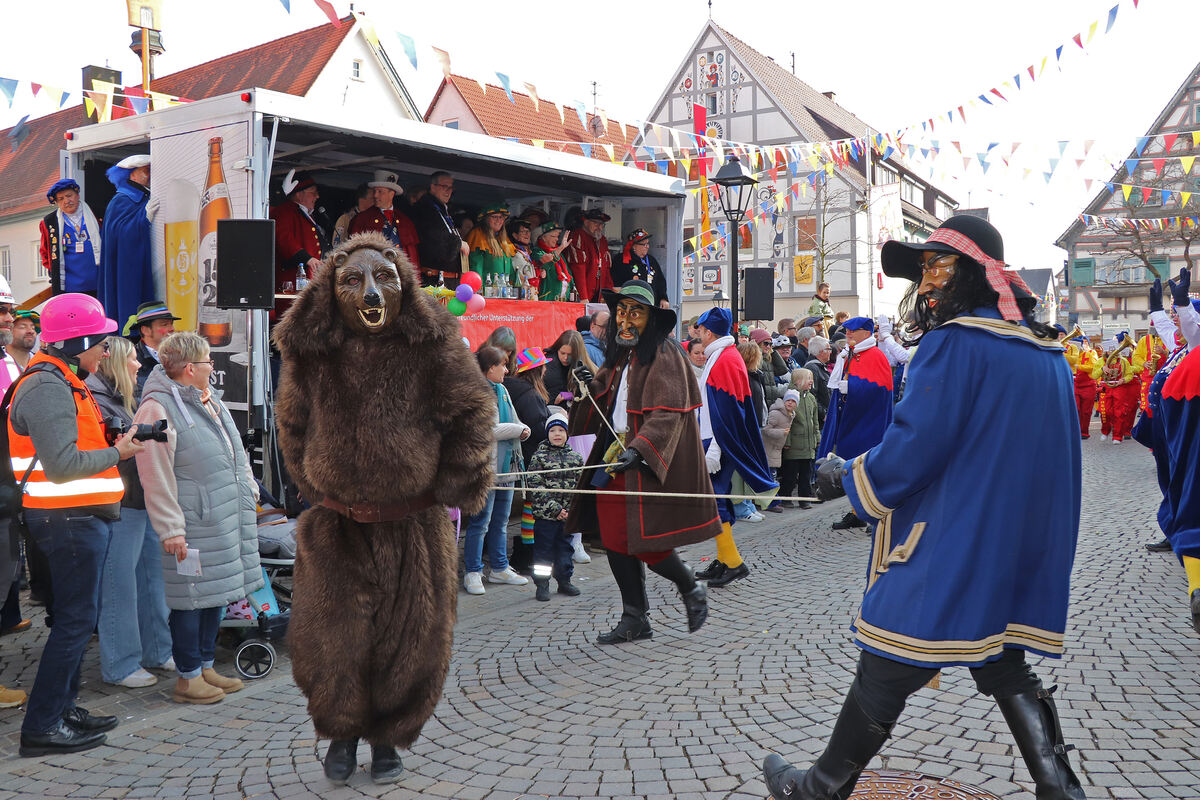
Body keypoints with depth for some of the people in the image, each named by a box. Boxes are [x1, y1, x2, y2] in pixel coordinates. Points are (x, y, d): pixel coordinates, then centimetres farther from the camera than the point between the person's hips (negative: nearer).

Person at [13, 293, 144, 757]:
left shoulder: (65, 383, 18)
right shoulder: (47, 387, -17)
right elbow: (62, 465, -24)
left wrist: (114, 444, 8)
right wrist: (117, 454, -13)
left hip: (84, 518, 11)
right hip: (70, 521, -11)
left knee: (80, 615, 17)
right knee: (76, 619, -6)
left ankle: (63, 708, 27)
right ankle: (42, 727, 3)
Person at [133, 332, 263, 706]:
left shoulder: (209, 400, 15)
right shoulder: (158, 408, -14)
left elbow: (235, 452, 27)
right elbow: (156, 477, -17)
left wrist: (249, 489, 24)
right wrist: (170, 529, -19)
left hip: (227, 517, 9)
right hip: (194, 524, -9)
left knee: (217, 592, 15)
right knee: (192, 597, -1)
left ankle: (206, 667, 28)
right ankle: (188, 678, 13)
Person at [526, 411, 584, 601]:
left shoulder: (576, 458, 7)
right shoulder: (539, 457, -4)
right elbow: (534, 486, -10)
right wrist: (554, 508, -15)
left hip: (569, 514, 4)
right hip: (545, 515, -3)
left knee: (565, 548, 14)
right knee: (544, 550, 2)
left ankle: (564, 580, 27)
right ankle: (542, 584, 11)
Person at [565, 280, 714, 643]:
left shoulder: (664, 355, -10)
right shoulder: (618, 357, 15)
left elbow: (668, 414, -19)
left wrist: (638, 449, -31)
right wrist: (590, 387, 0)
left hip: (649, 464, -8)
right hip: (615, 460, 8)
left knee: (645, 543, -8)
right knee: (615, 540, 6)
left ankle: (692, 591, 20)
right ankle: (634, 620, 19)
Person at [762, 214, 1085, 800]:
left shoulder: (953, 343, -16)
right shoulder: (1047, 354, 9)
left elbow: (910, 451, -21)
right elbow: (1010, 453, 17)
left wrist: (845, 475, -5)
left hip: (946, 552, -8)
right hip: (1020, 556, 8)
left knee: (885, 674, 4)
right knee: (1003, 668, 20)